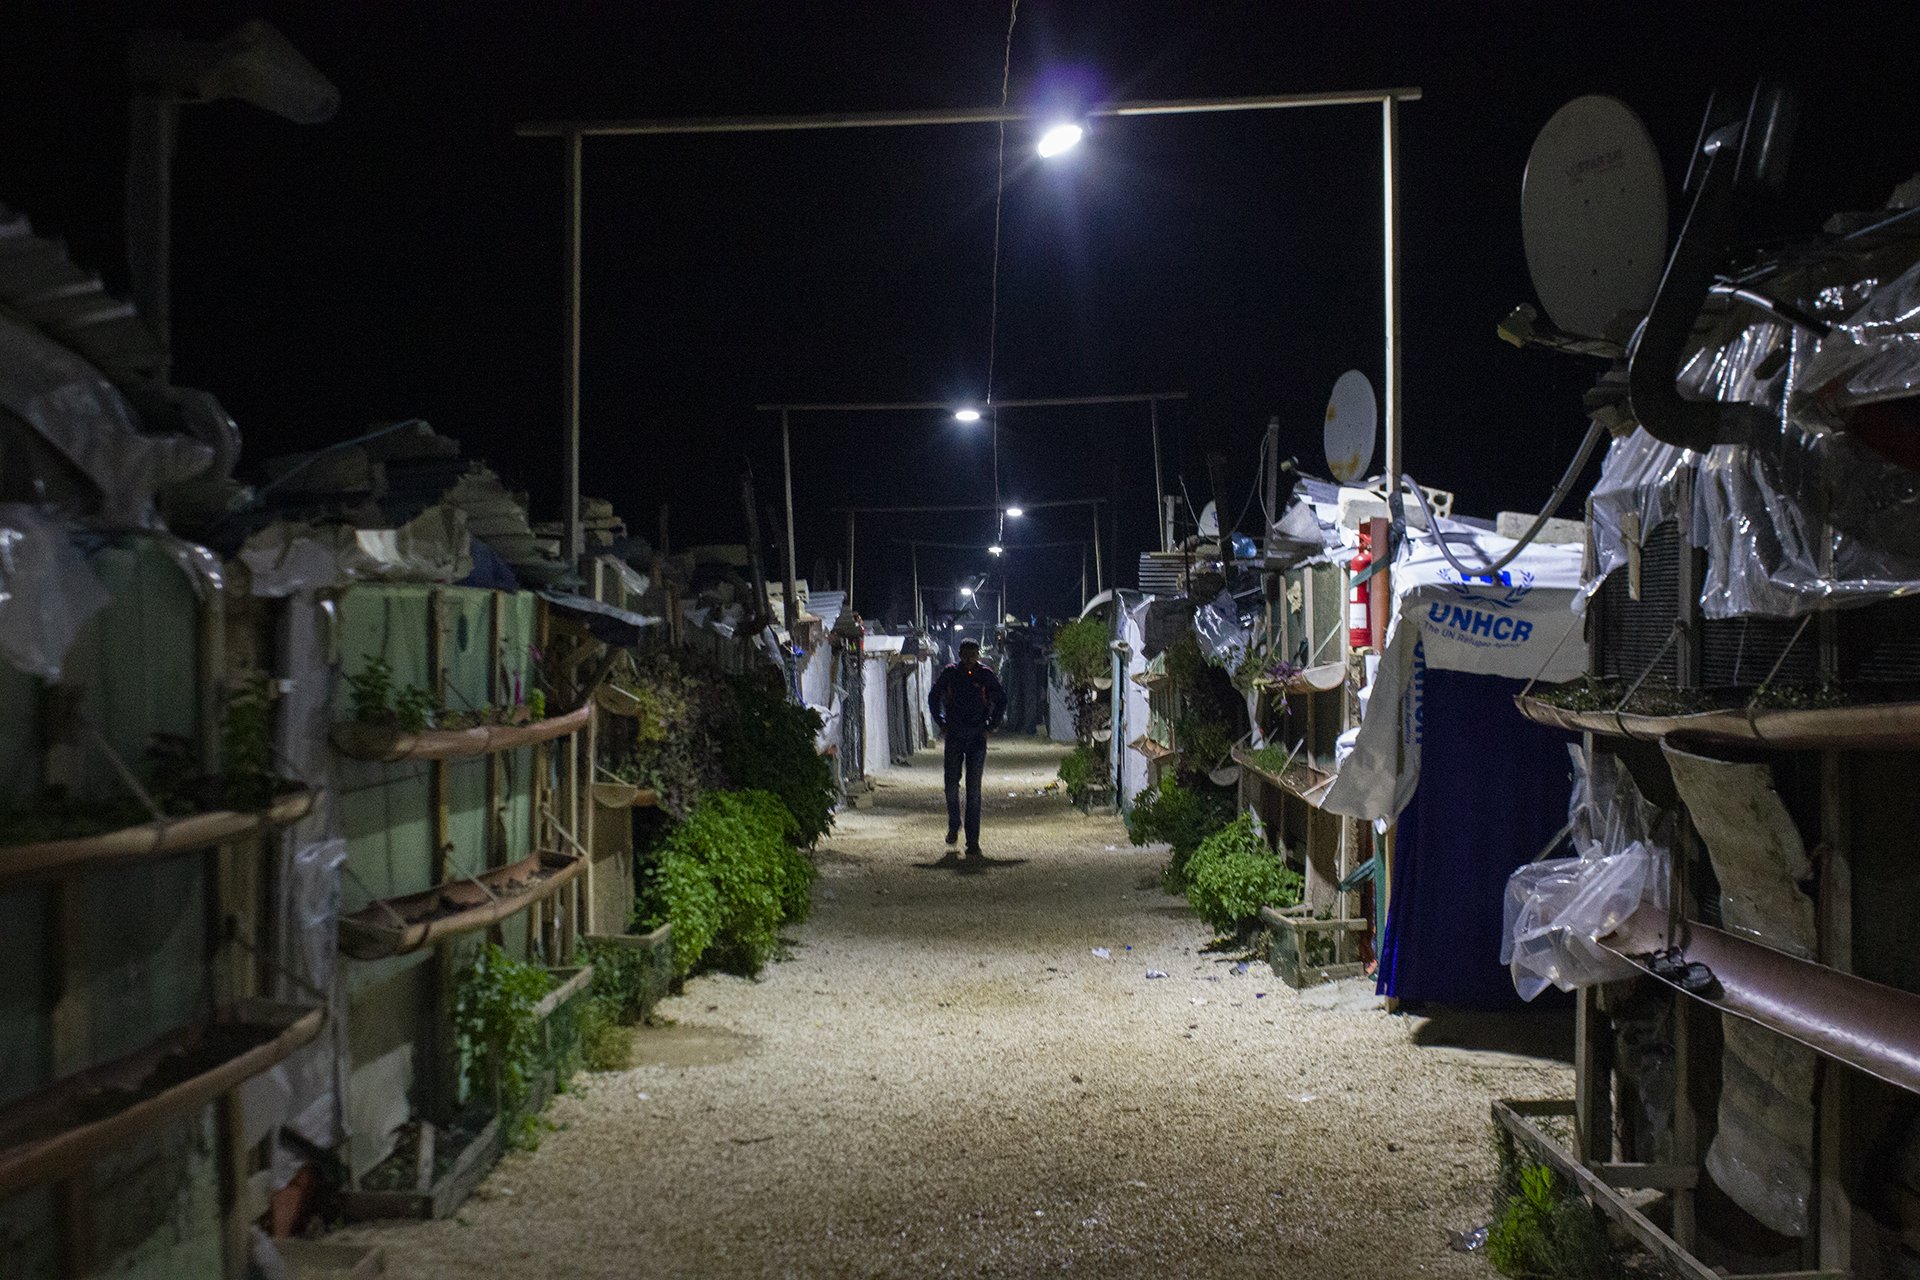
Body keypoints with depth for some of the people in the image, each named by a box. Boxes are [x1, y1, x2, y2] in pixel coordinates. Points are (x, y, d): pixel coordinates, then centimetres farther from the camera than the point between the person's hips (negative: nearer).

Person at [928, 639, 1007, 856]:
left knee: (974, 789, -3)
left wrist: (991, 726, 3)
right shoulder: (950, 673, 1)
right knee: (951, 785, 2)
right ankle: (953, 826, 28)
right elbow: (933, 698, 14)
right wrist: (942, 724, 6)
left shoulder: (985, 674, -1)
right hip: (954, 736, 1)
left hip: (977, 738, -1)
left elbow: (1002, 700, 11)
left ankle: (973, 841, -2)